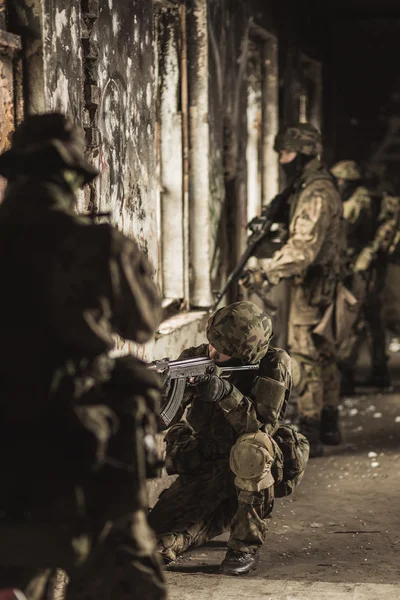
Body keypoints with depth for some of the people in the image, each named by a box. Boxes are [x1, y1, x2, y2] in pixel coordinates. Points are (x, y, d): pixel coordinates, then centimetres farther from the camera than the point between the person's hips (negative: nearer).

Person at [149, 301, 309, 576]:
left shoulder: (273, 366, -15)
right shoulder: (196, 358, -7)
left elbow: (262, 425, -24)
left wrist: (228, 394, -37)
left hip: (255, 469, -3)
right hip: (201, 467, 3)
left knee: (249, 447, -38)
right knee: (162, 530, -17)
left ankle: (246, 546, -21)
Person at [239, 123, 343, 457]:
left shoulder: (316, 193, -18)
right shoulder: (312, 188, 15)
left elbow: (304, 247, -29)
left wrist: (266, 274, -32)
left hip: (313, 284, -11)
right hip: (321, 283, 11)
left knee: (304, 357, -8)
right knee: (322, 355, 16)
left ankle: (308, 436, -5)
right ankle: (329, 426, 27)